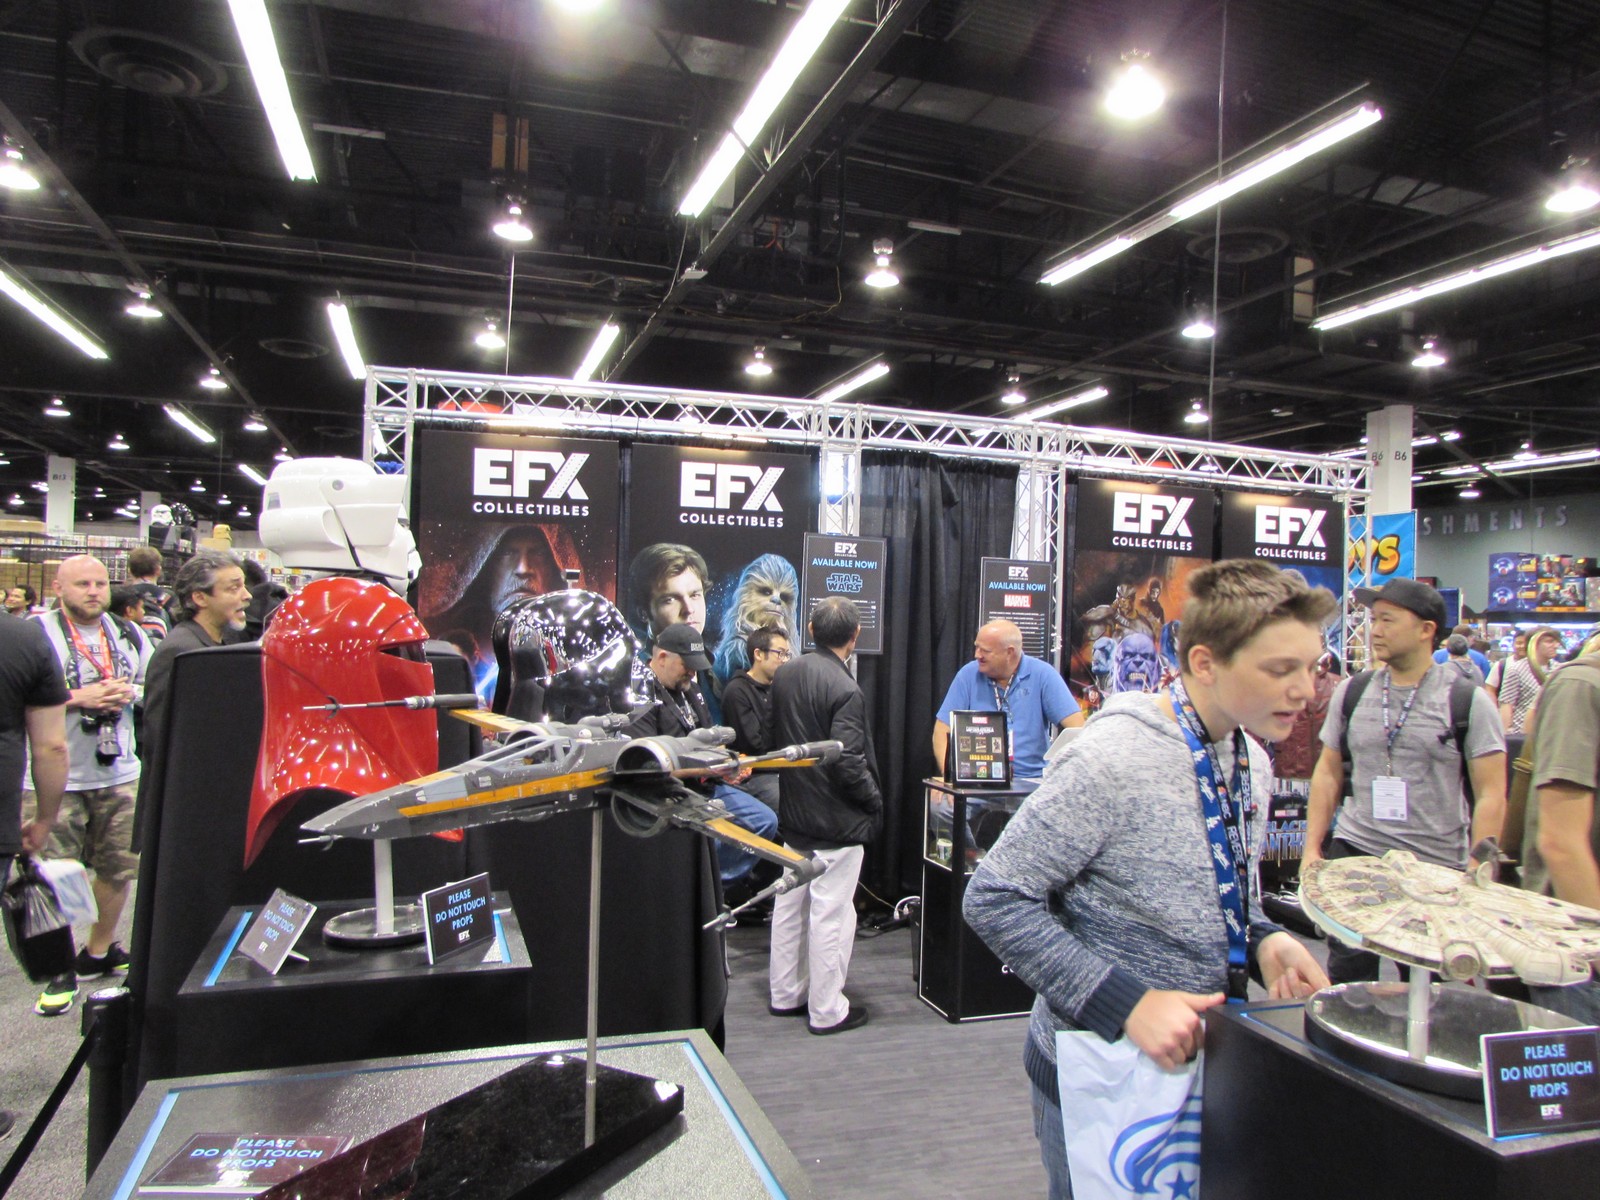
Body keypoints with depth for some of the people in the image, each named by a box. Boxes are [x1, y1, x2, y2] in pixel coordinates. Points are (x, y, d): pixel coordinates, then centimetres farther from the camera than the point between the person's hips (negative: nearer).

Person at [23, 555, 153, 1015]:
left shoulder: (128, 635, 10)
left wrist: (129, 693, -3)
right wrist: (78, 698, -20)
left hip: (120, 774, 5)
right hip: (55, 779, -5)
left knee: (118, 869, 13)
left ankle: (100, 951, 32)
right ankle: (61, 969, 16)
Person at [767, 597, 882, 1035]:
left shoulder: (785, 675, 2)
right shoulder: (844, 690, -22)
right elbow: (849, 762, -22)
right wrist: (875, 802, -7)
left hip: (793, 815, 8)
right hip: (836, 820, -8)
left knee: (790, 904, 17)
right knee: (831, 914, 3)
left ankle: (785, 994, 31)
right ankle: (827, 1010, 15)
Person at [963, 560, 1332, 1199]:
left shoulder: (1250, 759, 2)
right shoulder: (1112, 760, -26)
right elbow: (994, 899, -24)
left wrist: (1262, 939, -5)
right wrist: (1124, 1005, -28)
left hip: (1198, 1061, 8)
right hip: (1099, 1076, -7)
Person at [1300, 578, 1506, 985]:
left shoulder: (1467, 700, -4)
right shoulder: (1351, 692, 4)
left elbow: (1491, 794, -5)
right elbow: (1328, 772, 11)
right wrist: (1311, 849, 5)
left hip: (1437, 866, -2)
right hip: (1355, 852, 2)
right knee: (1347, 983, 5)